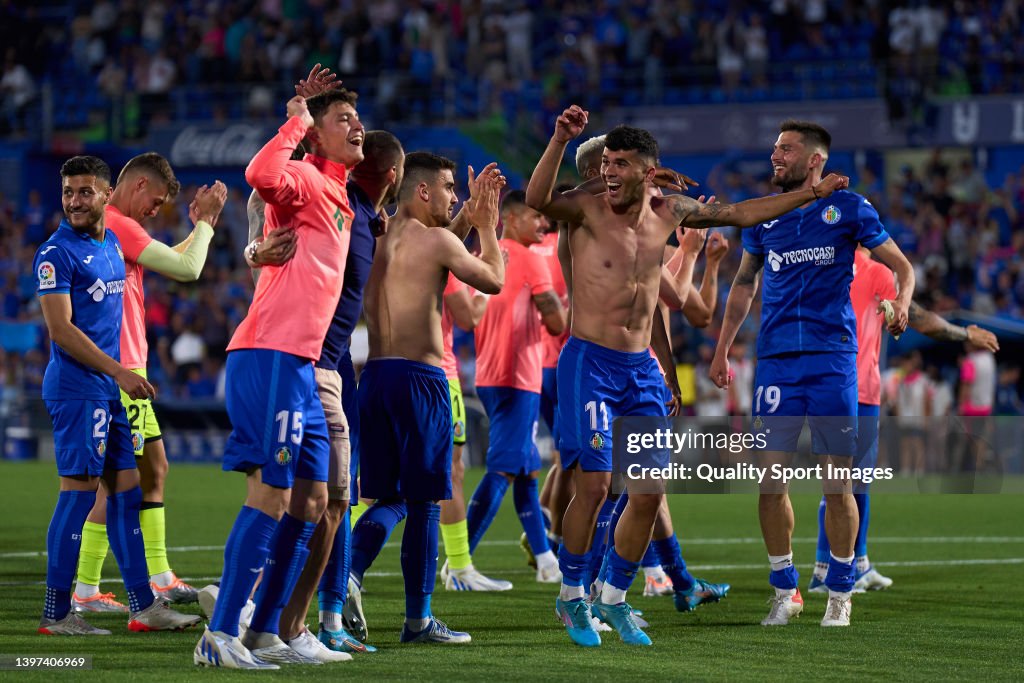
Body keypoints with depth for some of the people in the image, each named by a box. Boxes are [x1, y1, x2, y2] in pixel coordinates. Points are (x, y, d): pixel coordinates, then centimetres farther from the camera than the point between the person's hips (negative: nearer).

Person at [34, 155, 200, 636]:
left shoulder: (112, 243, 14)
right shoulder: (57, 253, -11)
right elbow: (61, 330, -16)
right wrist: (120, 372, -18)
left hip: (109, 389, 9)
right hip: (77, 388, -9)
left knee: (126, 489, 10)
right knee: (80, 490, -8)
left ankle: (143, 606, 15)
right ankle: (56, 613, -4)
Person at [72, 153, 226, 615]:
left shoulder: (112, 225, 17)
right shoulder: (118, 226, -15)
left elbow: (170, 262, 29)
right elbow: (187, 269, -16)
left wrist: (201, 224, 21)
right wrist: (205, 221, -2)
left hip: (126, 368, 11)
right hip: (119, 369, -11)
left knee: (153, 468, 15)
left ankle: (159, 578, 20)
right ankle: (85, 592, -8)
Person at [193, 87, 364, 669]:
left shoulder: (341, 199, 21)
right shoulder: (305, 178, -6)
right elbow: (262, 174, -29)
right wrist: (297, 121, -14)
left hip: (303, 367, 10)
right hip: (270, 358, -10)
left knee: (311, 499, 9)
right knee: (272, 492, -12)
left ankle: (264, 634, 14)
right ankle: (220, 636, -12)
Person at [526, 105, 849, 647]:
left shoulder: (668, 212, 6)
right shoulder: (587, 210, -9)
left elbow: (740, 213, 18)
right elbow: (537, 199, -30)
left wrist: (811, 194, 20)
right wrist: (561, 140, -43)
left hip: (641, 368, 5)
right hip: (589, 362, -5)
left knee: (649, 492, 2)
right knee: (594, 484, -14)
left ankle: (614, 599, 19)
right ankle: (571, 597, 4)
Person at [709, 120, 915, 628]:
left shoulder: (847, 209, 1)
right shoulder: (762, 216, 12)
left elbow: (901, 265, 6)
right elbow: (744, 284, 23)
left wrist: (901, 303, -16)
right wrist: (722, 349, 19)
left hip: (832, 357, -3)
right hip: (776, 359, 3)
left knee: (837, 481, -2)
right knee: (770, 477, -2)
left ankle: (840, 592, 10)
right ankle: (784, 589, 10)